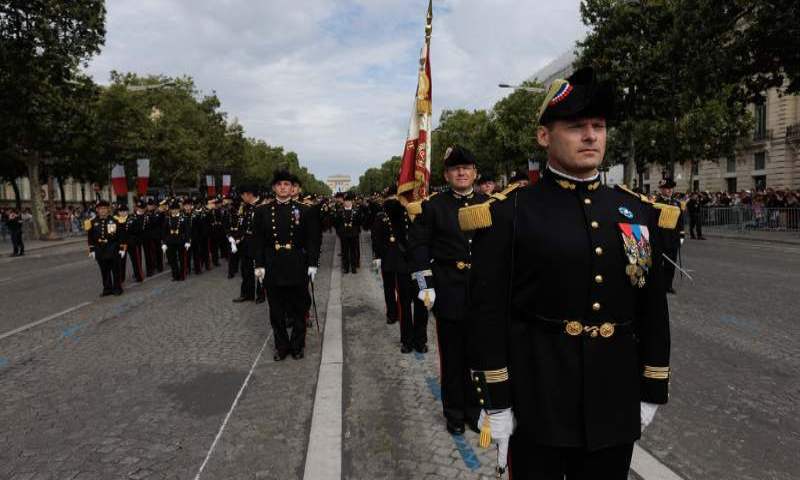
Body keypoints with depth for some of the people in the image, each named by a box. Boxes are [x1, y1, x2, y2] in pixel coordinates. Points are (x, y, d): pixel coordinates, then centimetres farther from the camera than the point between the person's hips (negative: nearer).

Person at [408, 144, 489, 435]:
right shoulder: (433, 206, -1)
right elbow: (419, 245, -3)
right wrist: (425, 285, -9)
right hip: (449, 289, -2)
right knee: (452, 355, 9)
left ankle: (474, 408, 29)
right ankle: (454, 412, 25)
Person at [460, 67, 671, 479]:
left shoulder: (639, 212, 4)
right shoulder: (508, 212, -10)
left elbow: (653, 307, 9)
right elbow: (489, 313, -11)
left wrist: (652, 390, 9)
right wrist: (495, 401, -10)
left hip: (615, 402, 4)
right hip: (537, 400, -4)